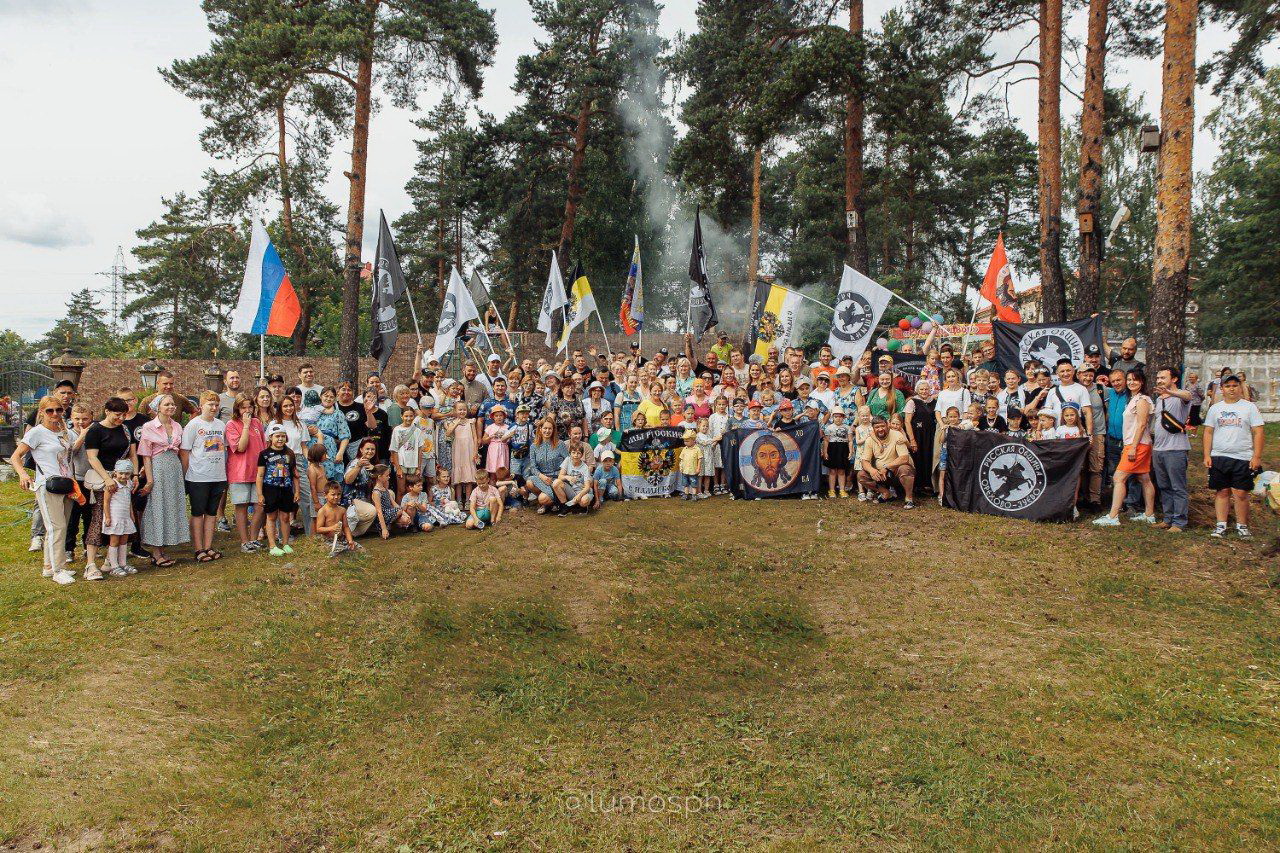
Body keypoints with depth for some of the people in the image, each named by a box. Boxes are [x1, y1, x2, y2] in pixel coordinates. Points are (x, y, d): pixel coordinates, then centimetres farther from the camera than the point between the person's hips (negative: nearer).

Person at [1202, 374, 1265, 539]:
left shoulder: (1250, 407, 3)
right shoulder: (1215, 408, 11)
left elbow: (1258, 433, 0)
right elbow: (1208, 433, 11)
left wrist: (1257, 456, -7)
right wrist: (1207, 455, 3)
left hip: (1243, 458, -2)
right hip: (1218, 457, 2)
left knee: (1241, 493, -2)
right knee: (1222, 492, 6)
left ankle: (1242, 526, 11)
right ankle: (1221, 525, 12)